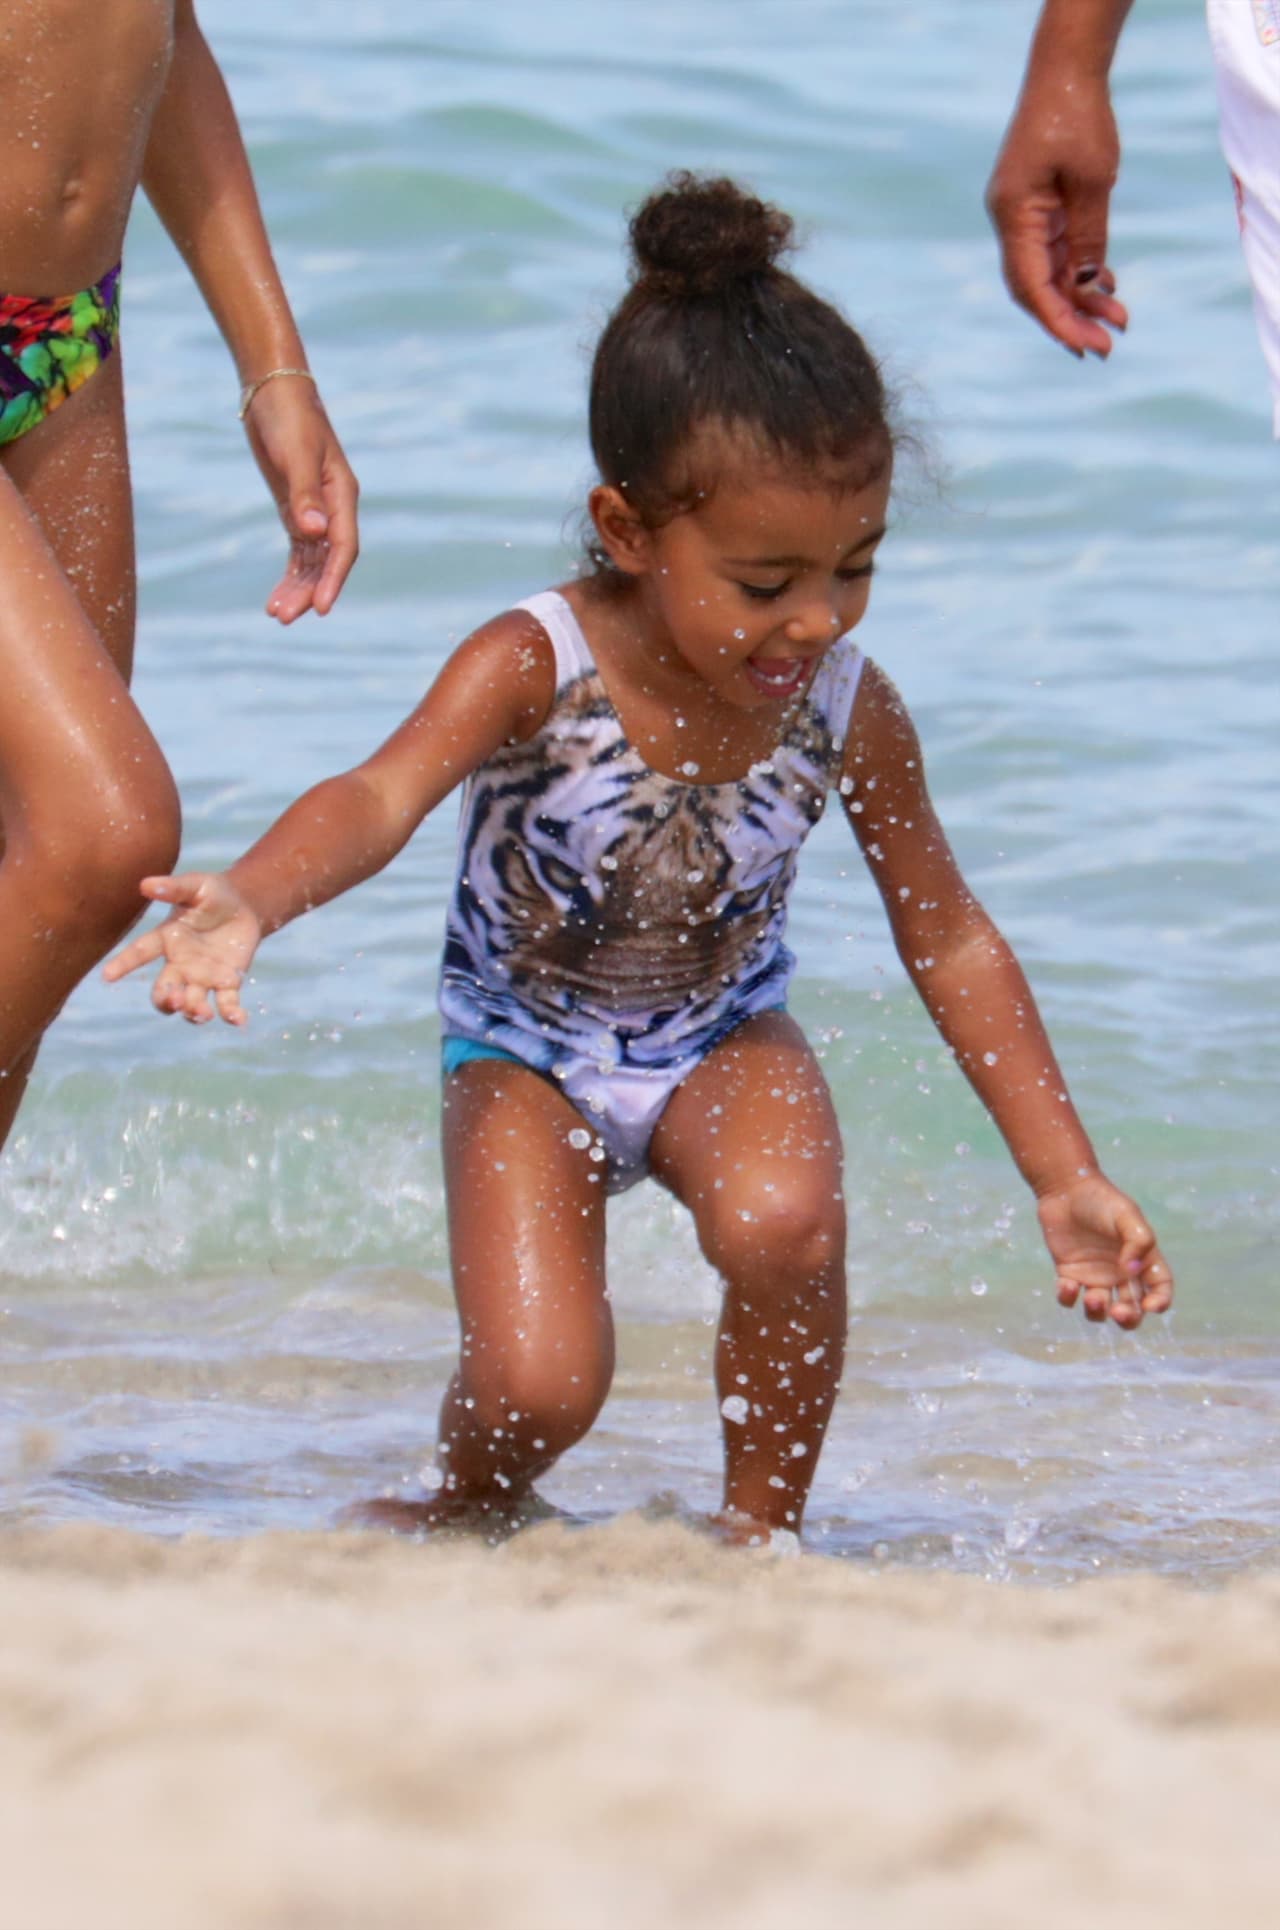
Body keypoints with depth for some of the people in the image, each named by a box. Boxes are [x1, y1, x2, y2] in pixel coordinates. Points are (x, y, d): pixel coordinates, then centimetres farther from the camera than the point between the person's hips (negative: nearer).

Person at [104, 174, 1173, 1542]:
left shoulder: (848, 711, -18)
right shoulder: (535, 669, -28)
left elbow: (950, 945, -5)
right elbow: (383, 797, -45)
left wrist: (1065, 1180, -4)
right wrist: (250, 901, -69)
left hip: (722, 1042, 2)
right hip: (528, 1053, -2)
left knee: (783, 1224, -31)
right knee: (536, 1388, -19)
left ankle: (763, 1533, -6)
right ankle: (463, 1519, 19)